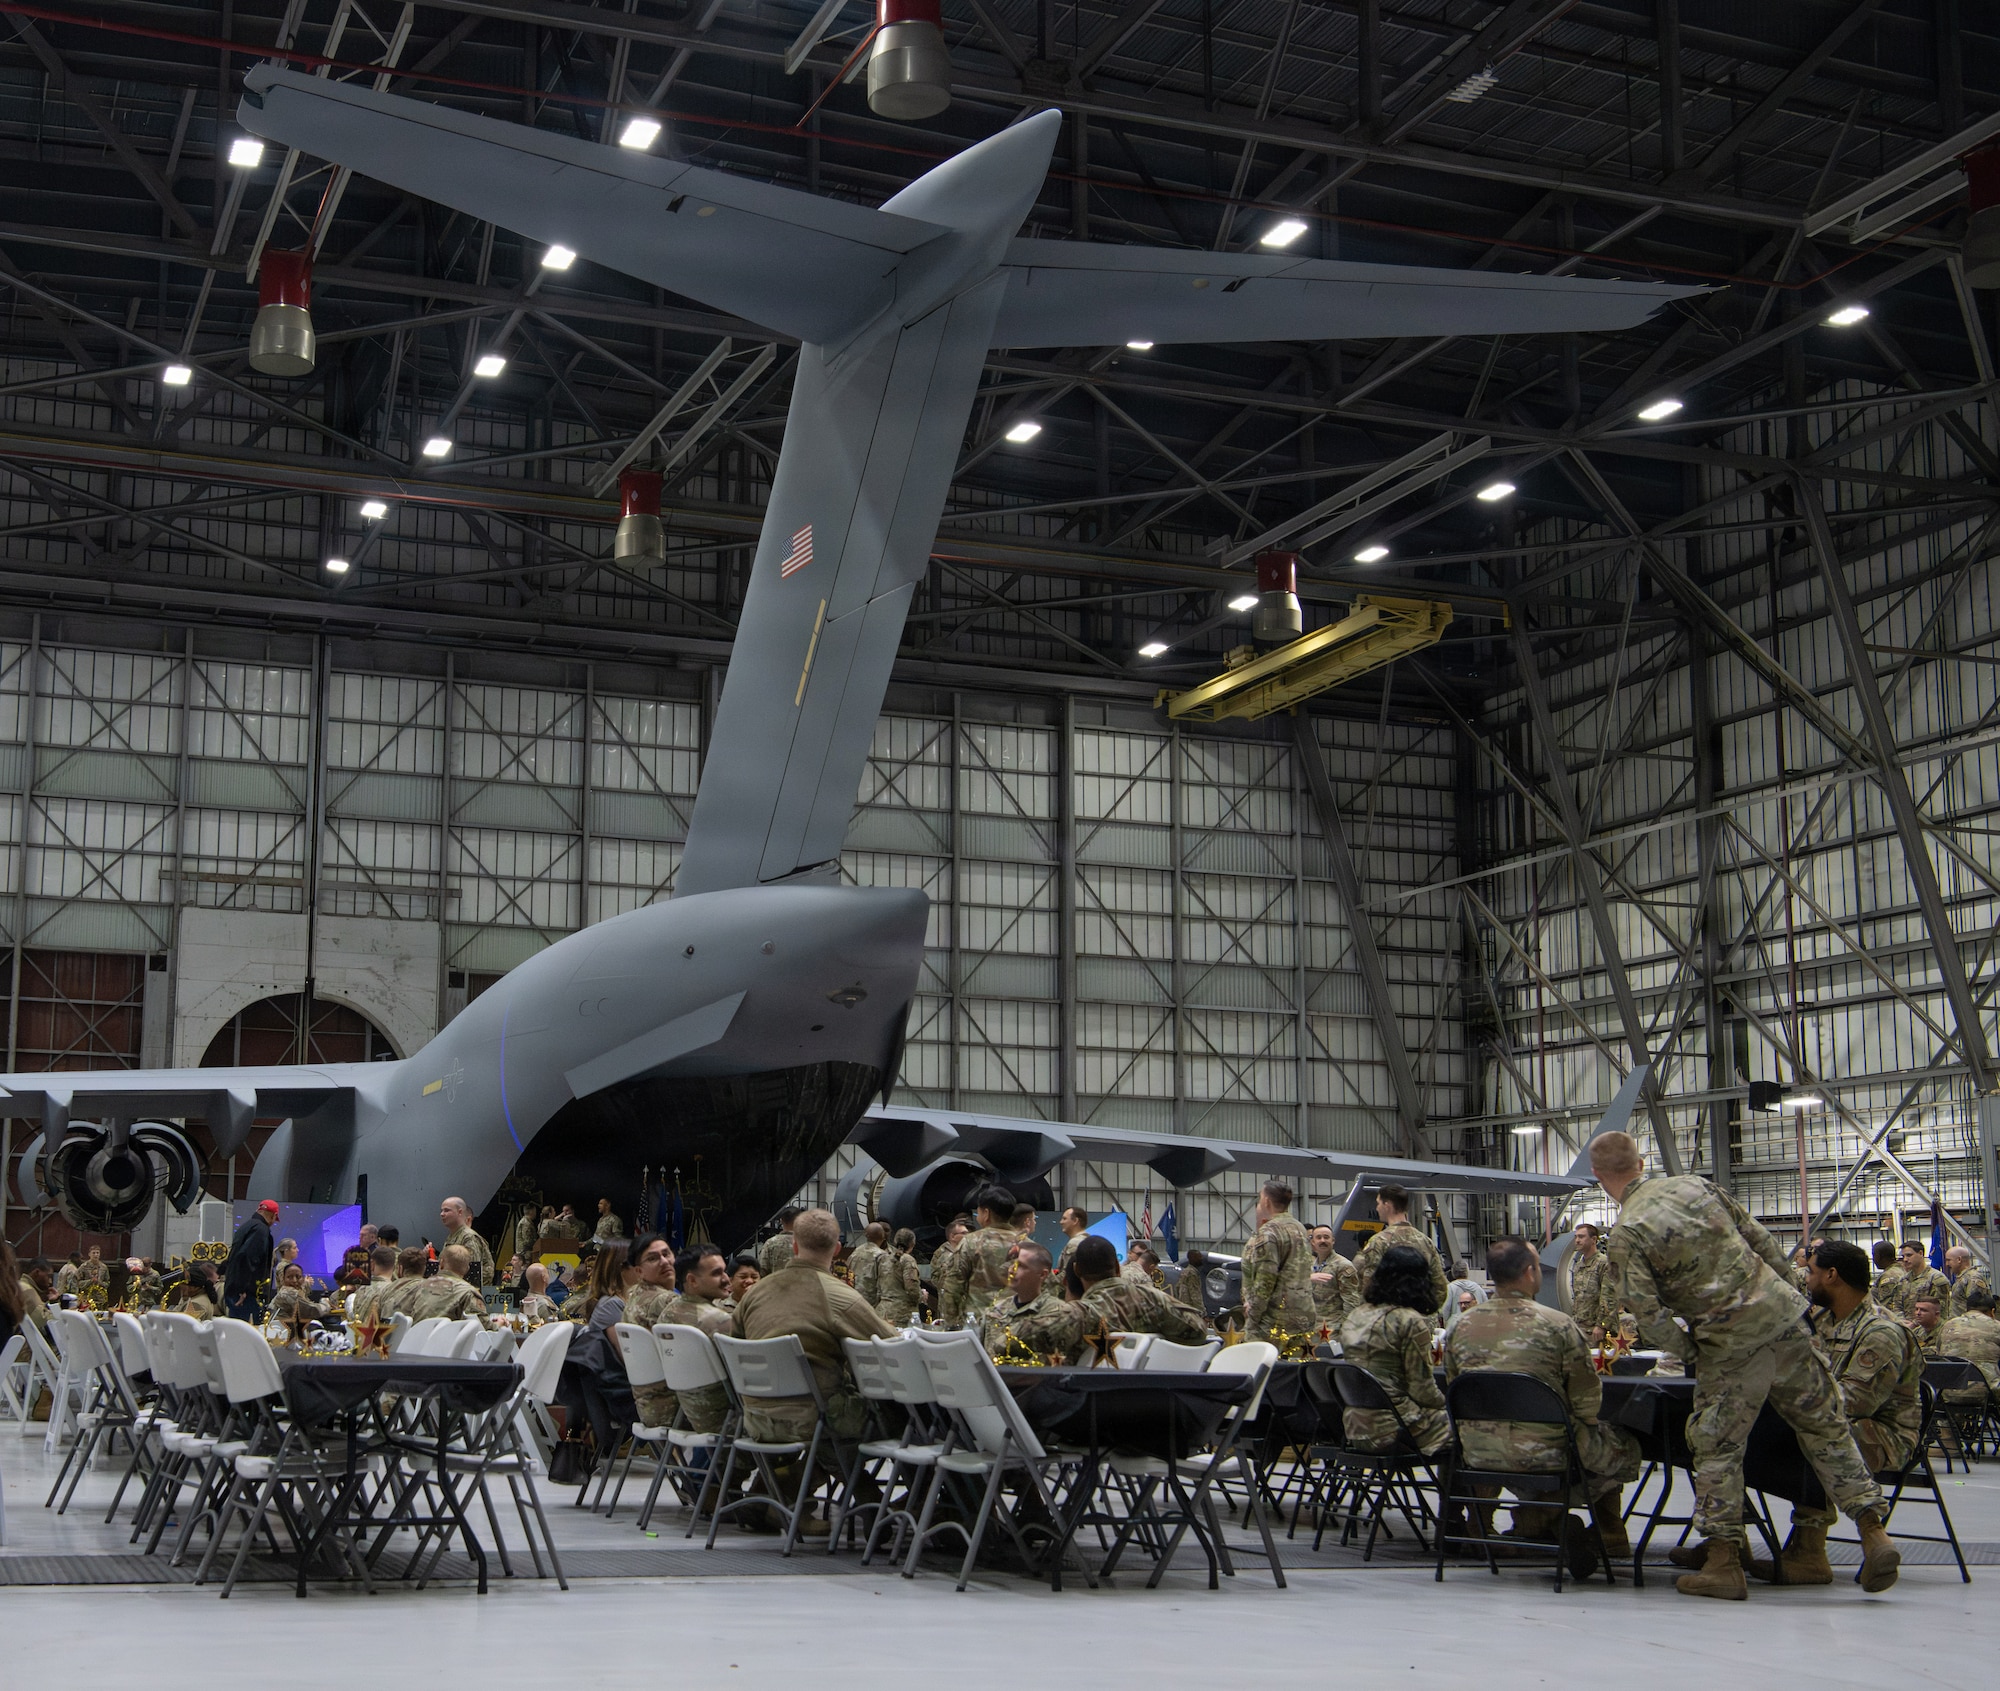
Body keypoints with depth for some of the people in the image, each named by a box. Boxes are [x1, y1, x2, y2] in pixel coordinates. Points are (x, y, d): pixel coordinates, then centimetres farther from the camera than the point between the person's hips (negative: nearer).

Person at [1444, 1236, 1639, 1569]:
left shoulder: (1459, 1327, 1)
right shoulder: (1559, 1326, -12)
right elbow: (1587, 1399, -8)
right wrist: (1571, 1430, 14)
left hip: (1478, 1455, 5)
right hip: (1543, 1454, -5)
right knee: (1624, 1447, 22)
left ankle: (1538, 1512, 14)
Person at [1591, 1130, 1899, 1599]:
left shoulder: (1625, 1235, -8)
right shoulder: (1697, 1185, 8)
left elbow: (1649, 1314, -14)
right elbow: (1764, 1243, 12)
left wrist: (1685, 1344, 4)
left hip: (1730, 1344, -5)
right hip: (1782, 1313, 5)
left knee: (1717, 1448, 9)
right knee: (1826, 1428, 13)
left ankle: (1724, 1560, 10)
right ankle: (1873, 1533, 9)